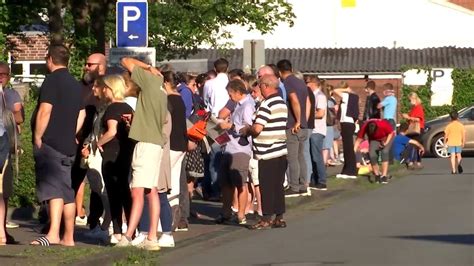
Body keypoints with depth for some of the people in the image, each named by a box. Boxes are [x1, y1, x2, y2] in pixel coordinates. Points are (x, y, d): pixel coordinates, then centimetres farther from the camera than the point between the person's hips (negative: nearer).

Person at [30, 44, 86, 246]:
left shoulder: (52, 80, -9)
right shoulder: (75, 84, 17)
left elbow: (45, 110, -18)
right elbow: (81, 115, 21)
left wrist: (37, 138, -12)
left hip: (50, 144, -8)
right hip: (68, 146, 8)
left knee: (52, 188, -17)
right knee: (67, 191, 11)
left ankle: (53, 234, -28)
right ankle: (68, 237, 15)